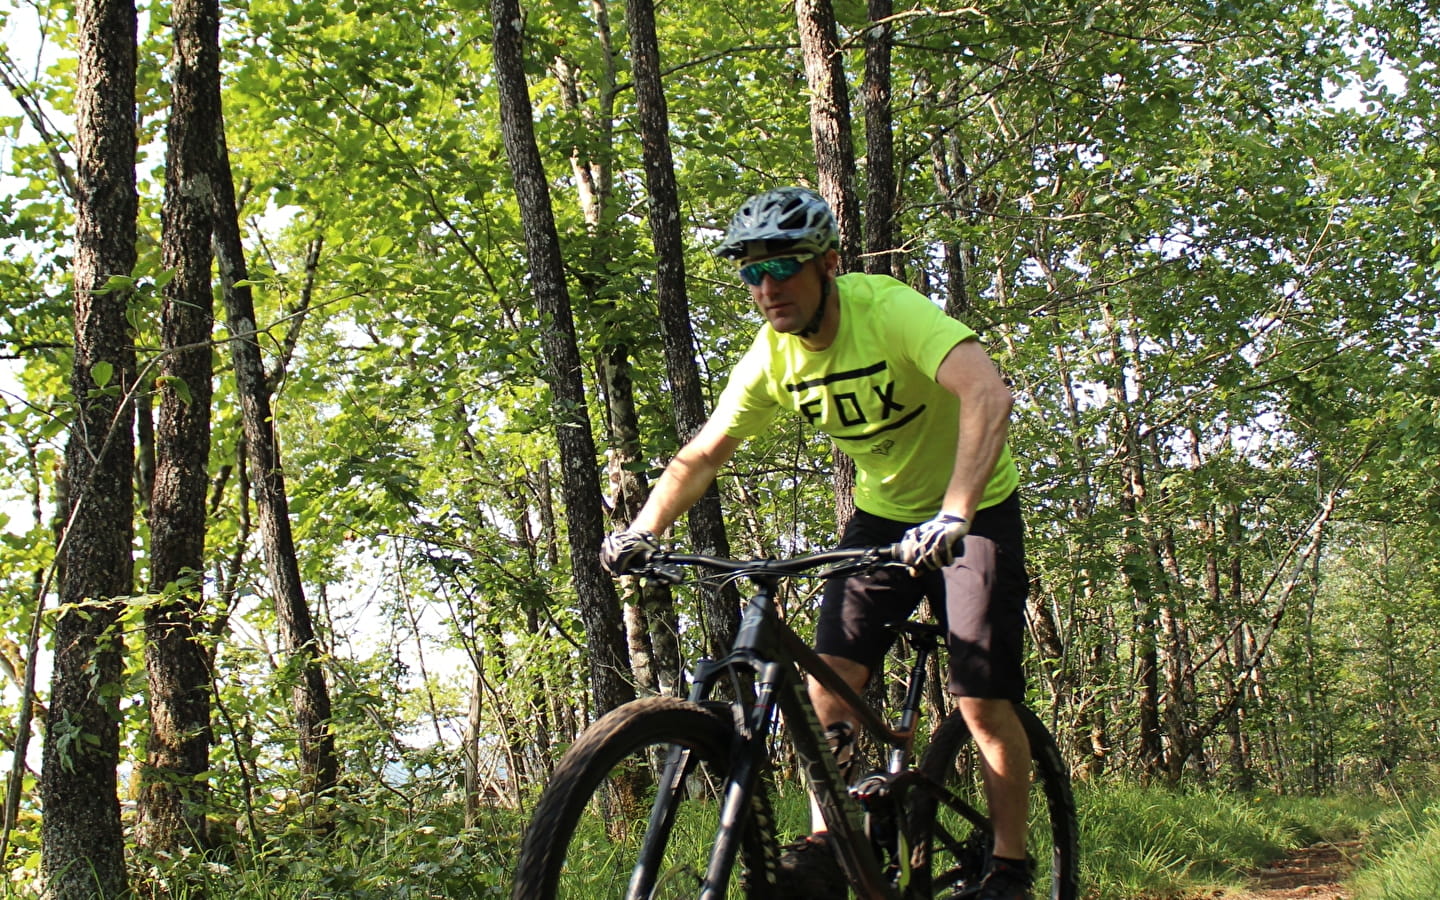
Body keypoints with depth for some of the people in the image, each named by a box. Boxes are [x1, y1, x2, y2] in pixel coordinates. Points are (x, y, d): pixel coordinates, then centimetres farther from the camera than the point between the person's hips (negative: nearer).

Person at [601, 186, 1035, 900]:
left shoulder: (889, 310, -29)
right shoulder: (771, 356, -11)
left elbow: (988, 394, -44)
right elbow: (700, 456, -6)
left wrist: (953, 515, -55)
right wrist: (642, 532, -23)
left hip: (974, 511, -5)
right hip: (883, 513, 5)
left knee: (982, 702, -10)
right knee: (830, 675, -10)